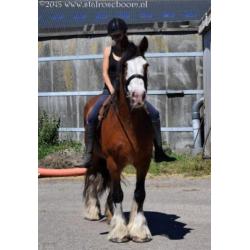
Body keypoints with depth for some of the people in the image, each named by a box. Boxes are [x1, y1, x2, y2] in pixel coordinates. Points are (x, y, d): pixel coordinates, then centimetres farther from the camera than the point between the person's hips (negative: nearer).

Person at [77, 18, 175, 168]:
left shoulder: (133, 50, 2)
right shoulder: (108, 50, 5)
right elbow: (105, 73, 1)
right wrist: (112, 90, -15)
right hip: (110, 91, 0)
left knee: (154, 114, -14)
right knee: (91, 117, -21)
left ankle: (159, 153, -6)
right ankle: (89, 157, -18)